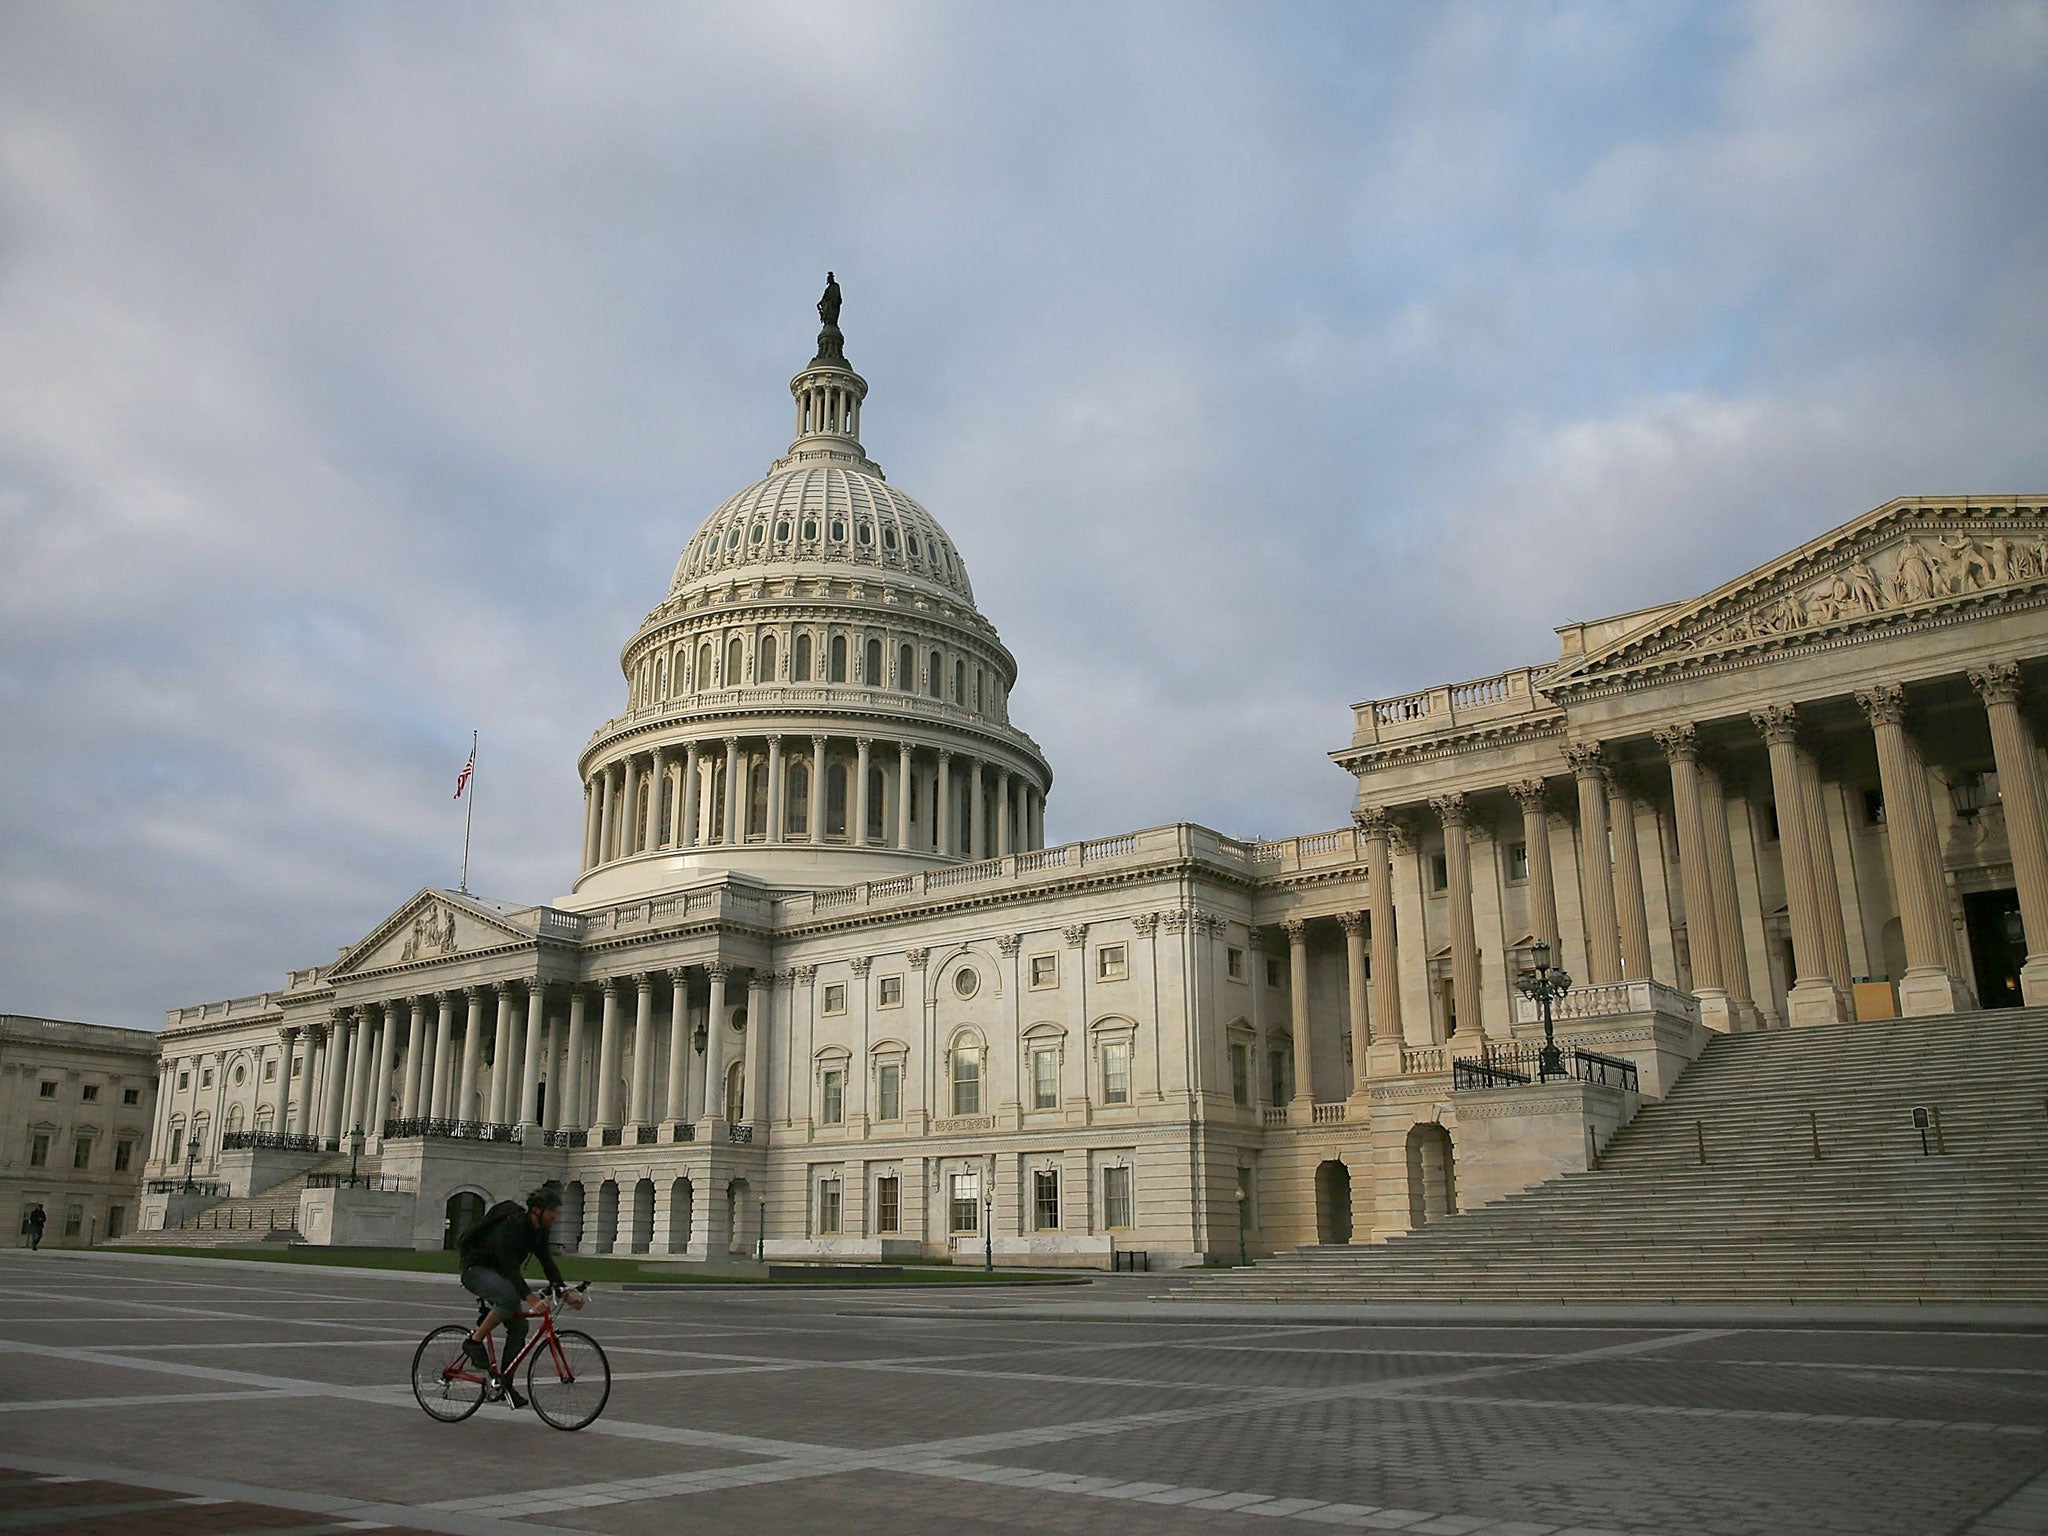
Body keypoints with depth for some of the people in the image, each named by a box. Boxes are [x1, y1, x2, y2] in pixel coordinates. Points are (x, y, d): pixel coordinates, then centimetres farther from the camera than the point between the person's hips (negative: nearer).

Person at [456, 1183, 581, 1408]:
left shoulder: (538, 1231, -2)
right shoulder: (511, 1226, -29)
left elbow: (548, 1264, 1)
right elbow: (509, 1267, -35)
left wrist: (567, 1292, -10)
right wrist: (530, 1297, -44)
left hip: (498, 1273, 9)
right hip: (476, 1270, -9)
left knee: (519, 1326, -3)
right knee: (510, 1297, -36)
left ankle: (505, 1383, 5)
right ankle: (475, 1341, -19)